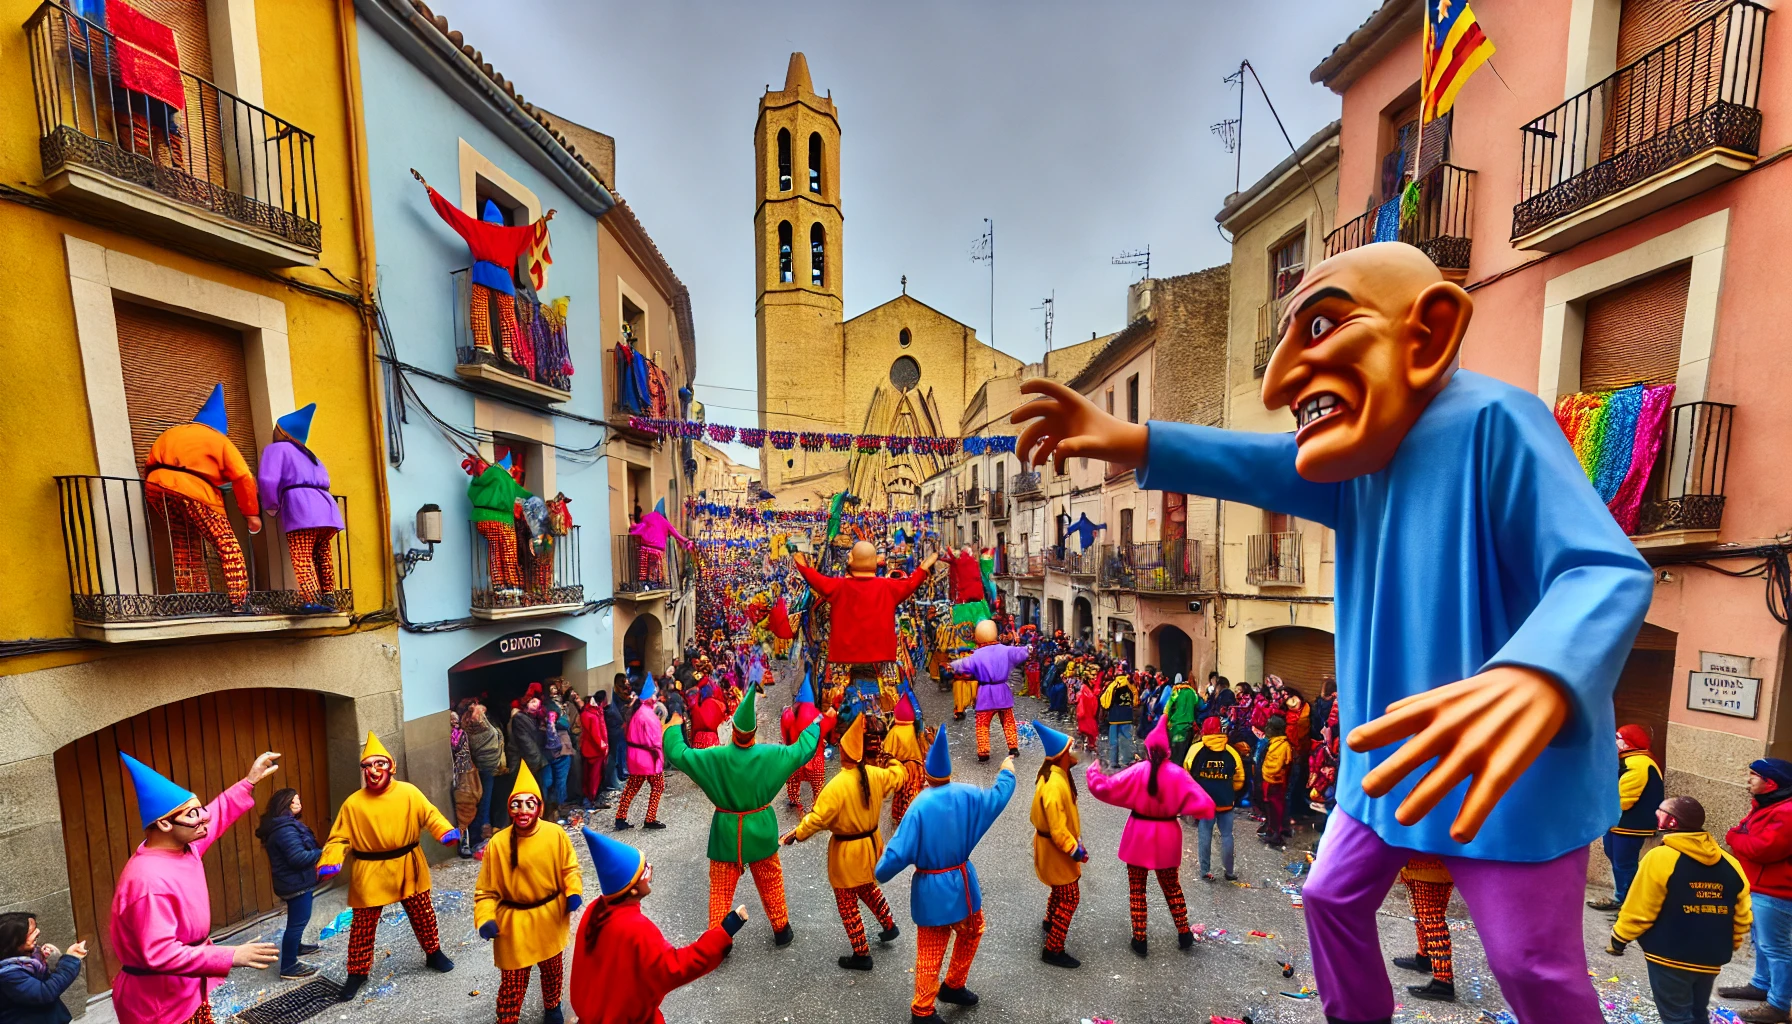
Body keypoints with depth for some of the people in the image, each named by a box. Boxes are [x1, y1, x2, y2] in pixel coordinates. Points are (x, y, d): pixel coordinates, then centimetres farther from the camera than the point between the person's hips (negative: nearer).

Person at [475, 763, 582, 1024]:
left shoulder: (556, 835, -17)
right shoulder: (498, 843, -20)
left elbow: (569, 868, -5)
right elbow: (486, 889, -9)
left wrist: (574, 893, -20)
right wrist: (486, 919, -21)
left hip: (550, 918, 2)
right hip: (514, 923, -2)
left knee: (553, 969, 24)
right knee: (513, 981, 9)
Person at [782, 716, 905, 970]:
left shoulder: (837, 785, -30)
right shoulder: (876, 774, -12)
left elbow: (818, 818, -24)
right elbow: (898, 776, 8)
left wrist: (796, 833, -9)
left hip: (847, 852, -6)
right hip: (871, 844, 7)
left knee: (847, 904, 14)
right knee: (868, 888, 33)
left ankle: (861, 955, 26)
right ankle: (890, 926, 42)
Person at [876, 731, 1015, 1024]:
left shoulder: (920, 806, -24)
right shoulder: (967, 795, -14)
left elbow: (900, 852, -22)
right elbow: (997, 797, 6)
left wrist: (880, 874, -4)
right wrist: (1007, 773, 24)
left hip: (931, 888, -3)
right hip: (961, 882, 3)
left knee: (930, 953, 14)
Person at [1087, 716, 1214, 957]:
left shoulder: (1138, 771, -17)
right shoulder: (1177, 774, -14)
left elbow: (1106, 788, -17)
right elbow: (1203, 805, -16)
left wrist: (1094, 774, 2)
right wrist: (1180, 807, 3)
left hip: (1139, 837, -1)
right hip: (1166, 839, 2)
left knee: (1137, 890, 14)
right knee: (1172, 887, 25)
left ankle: (1140, 939, 21)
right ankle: (1184, 934, 35)